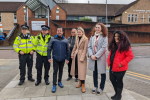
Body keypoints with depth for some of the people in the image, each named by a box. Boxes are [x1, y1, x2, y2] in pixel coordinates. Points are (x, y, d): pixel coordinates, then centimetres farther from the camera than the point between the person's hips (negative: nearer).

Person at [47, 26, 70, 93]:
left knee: (61, 71, 16)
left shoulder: (65, 40, 1)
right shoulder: (53, 39, -4)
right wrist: (49, 58, -5)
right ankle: (54, 85, 12)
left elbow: (67, 50, 6)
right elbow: (49, 49, -1)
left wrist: (67, 58, 5)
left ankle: (59, 81, 34)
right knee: (55, 71, 1)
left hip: (62, 59, 2)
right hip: (55, 59, -2)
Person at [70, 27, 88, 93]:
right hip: (76, 55, 7)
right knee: (77, 69, 11)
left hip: (81, 56, -6)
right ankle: (80, 82, 25)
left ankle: (83, 85, 5)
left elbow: (85, 49, -12)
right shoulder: (77, 39, 12)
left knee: (82, 71, -5)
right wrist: (72, 54, 8)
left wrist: (82, 58, -16)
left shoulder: (85, 39, -9)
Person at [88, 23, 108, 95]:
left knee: (102, 73, 6)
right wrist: (91, 55, -11)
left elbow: (103, 48, -13)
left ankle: (101, 88, 21)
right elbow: (89, 46, 4)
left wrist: (96, 56, -17)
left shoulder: (104, 37, -5)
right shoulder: (92, 36, 8)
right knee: (94, 72, 15)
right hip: (93, 57, 4)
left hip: (101, 57, -4)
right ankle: (95, 86, 31)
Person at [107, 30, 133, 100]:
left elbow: (130, 56, -17)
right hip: (112, 67, 8)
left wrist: (122, 63, -19)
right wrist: (109, 62, 5)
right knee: (112, 79, 17)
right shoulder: (113, 45, 11)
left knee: (119, 81, 8)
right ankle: (116, 93, 38)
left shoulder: (125, 46, -13)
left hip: (119, 68, -8)